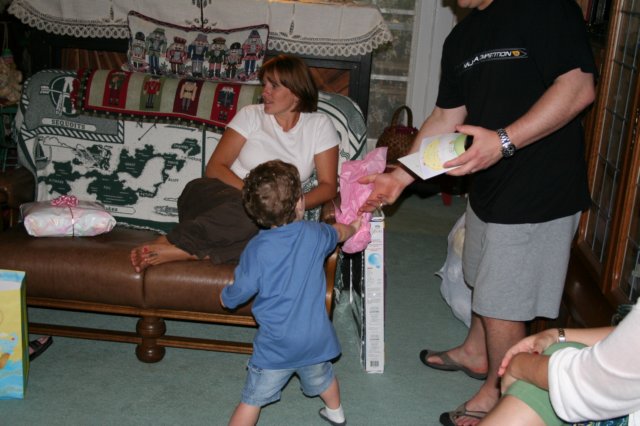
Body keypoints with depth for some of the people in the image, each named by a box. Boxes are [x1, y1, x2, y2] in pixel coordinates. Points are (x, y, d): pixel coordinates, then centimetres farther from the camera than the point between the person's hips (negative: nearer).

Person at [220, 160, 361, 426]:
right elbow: (340, 233, 17)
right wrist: (352, 227, 41)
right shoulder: (315, 234, -7)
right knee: (322, 378, 31)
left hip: (276, 344, -4)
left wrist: (225, 297, 13)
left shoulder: (257, 249, -19)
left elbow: (239, 293, -12)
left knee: (252, 400, 7)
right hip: (315, 338, 4)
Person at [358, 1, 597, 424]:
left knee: (502, 301, 3)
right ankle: (475, 353, 49)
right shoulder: (462, 36, 10)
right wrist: (400, 176, 7)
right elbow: (447, 116, 12)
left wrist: (504, 141, -31)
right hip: (487, 186, 8)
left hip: (539, 192, -8)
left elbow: (579, 86, -24)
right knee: (483, 279, 25)